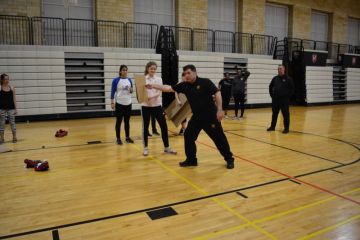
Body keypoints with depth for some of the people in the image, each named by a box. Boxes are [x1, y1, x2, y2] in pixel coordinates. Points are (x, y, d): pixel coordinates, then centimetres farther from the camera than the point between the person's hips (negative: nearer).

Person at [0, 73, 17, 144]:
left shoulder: (12, 88, 2)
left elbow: (14, 99, 5)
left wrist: (15, 108, 2)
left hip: (11, 108, 1)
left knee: (12, 122, 4)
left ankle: (14, 137, 12)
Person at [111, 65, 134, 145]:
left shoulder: (129, 80, 7)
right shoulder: (116, 80, -6)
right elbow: (113, 92, -7)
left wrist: (131, 90, -8)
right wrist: (112, 103, -14)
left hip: (128, 103, 4)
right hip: (119, 103, -4)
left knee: (127, 121, 10)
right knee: (119, 121, 2)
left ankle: (127, 137, 20)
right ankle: (118, 138, 12)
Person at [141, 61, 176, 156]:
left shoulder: (159, 79, 5)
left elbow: (159, 92, -7)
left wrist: (152, 97, -26)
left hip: (157, 105, 2)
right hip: (145, 106, -2)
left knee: (163, 125, 2)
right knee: (145, 127, 4)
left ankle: (166, 147, 14)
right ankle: (145, 148, 18)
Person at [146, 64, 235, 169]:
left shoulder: (205, 82, -11)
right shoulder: (184, 85, 2)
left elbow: (217, 93, -13)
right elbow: (169, 88, 2)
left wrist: (220, 110, -18)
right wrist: (153, 86, -3)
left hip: (210, 116, -5)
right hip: (196, 117, 6)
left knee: (219, 138, 1)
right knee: (188, 136, 6)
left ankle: (229, 159, 16)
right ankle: (191, 159, 22)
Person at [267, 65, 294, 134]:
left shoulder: (288, 79, -3)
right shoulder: (275, 78, 8)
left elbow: (292, 88, -2)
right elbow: (270, 87, 19)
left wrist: (288, 96, -7)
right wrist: (272, 95, 12)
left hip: (284, 100, -4)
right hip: (275, 99, 4)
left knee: (285, 114, 1)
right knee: (274, 114, 12)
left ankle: (286, 128, 8)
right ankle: (272, 126, 22)